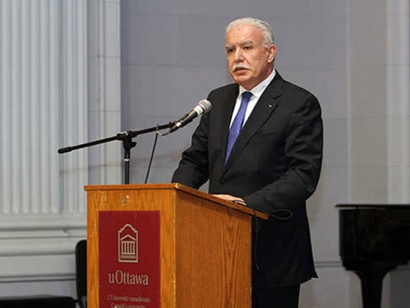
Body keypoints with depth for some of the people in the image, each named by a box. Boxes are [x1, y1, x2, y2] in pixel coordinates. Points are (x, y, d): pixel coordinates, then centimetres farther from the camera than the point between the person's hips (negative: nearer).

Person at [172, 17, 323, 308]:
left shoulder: (299, 104, -5)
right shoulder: (219, 100, 16)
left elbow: (304, 175, -14)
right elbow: (195, 160, 18)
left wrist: (249, 204, -25)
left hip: (273, 252, -5)